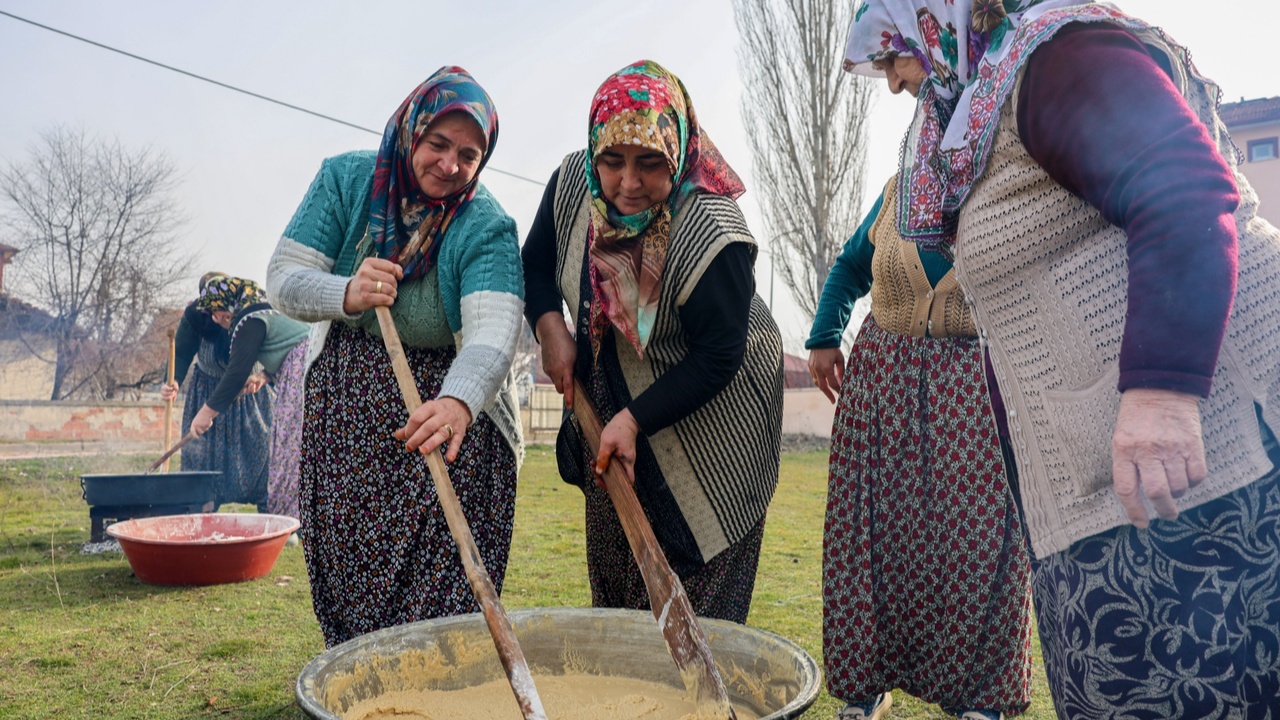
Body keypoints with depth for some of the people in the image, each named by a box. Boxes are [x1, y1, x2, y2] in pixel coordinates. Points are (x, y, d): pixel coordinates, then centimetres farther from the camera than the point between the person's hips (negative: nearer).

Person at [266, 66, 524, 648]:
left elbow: (492, 333, -28)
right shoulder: (345, 178, -3)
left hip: (447, 408, -3)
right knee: (346, 579, 10)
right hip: (343, 413, 3)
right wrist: (346, 295, -29)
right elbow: (283, 280, -7)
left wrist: (459, 402, -48)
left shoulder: (486, 225, -12)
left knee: (441, 595, -6)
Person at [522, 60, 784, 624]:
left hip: (711, 414, -6)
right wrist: (550, 329, -11)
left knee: (697, 591, 0)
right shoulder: (572, 183, -11)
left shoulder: (712, 234, -30)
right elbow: (536, 264, 6)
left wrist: (635, 419, -26)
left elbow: (717, 361, -23)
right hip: (611, 398, 6)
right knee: (613, 579, 17)